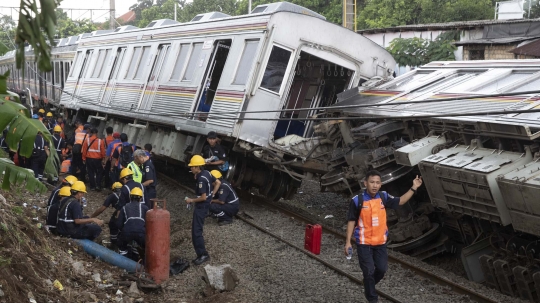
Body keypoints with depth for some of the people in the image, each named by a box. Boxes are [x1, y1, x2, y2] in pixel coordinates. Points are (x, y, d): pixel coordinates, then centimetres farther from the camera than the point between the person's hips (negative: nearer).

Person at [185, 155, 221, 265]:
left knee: (196, 231, -8)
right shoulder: (206, 173, 4)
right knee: (196, 229, 20)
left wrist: (192, 200, -11)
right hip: (204, 205, 11)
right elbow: (218, 183, 15)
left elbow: (203, 197, -24)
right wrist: (212, 194, 15)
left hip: (201, 206, -11)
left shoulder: (201, 179, -24)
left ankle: (203, 254, -5)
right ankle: (201, 254, 29)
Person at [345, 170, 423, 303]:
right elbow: (351, 221, -7)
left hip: (380, 242, 4)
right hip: (364, 243, -4)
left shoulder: (384, 197, -5)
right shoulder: (357, 200, -16)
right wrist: (348, 242, -8)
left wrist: (413, 188, 3)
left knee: (382, 269, 13)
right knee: (369, 272, 1)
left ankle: (368, 288, 42)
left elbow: (400, 201, 11)